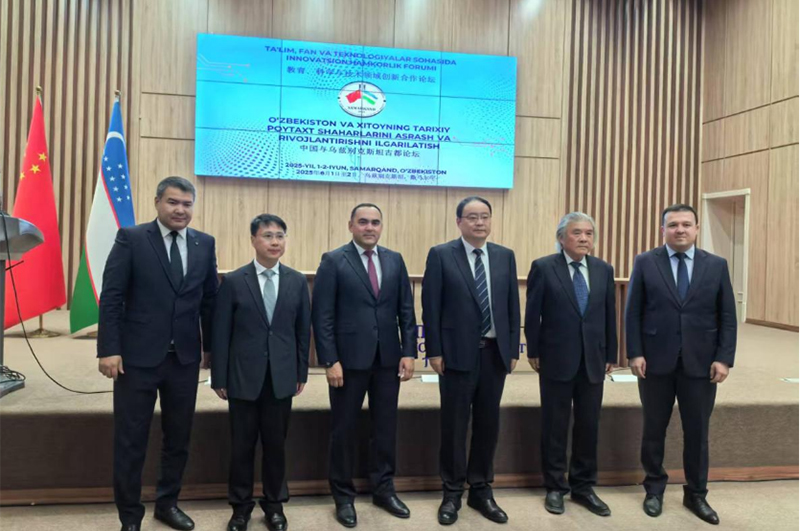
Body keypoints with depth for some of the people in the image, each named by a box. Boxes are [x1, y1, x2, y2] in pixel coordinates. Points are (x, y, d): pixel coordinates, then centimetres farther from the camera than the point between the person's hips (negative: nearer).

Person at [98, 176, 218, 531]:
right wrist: (109, 349, -12)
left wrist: (211, 347, 10)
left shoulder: (204, 244, 5)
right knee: (131, 440, 8)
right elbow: (111, 297, -7)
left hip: (185, 358, 3)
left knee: (178, 436, 15)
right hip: (138, 356, -3)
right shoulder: (131, 238, -5)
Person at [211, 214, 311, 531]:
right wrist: (219, 378, -4)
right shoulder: (233, 281, -4)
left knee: (275, 443, 11)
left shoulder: (297, 281, 3)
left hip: (282, 377, 2)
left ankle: (274, 504, 28)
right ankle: (241, 505, 27)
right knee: (242, 445, 10)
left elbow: (303, 330, 6)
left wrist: (302, 372, 5)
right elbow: (220, 333, -3)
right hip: (243, 377, -1)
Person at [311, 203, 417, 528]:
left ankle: (384, 489, 29)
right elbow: (322, 315, -8)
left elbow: (406, 310, 7)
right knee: (344, 428, 9)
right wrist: (330, 360, -14)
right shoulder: (333, 261, -4)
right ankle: (344, 496, 24)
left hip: (388, 358, 4)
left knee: (385, 426, 12)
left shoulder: (395, 260, 8)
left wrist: (408, 352, 0)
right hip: (349, 358, -3)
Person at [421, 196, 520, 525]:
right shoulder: (441, 255, -4)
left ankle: (481, 490, 27)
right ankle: (452, 493, 22)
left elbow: (513, 306, 9)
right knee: (454, 425, 7)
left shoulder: (505, 256, 7)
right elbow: (430, 307, -6)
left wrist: (513, 349, 5)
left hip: (495, 353, 4)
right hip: (457, 353, -3)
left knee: (488, 424, 11)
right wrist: (434, 351, -9)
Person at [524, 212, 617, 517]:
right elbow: (532, 315, -4)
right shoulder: (543, 268, -6)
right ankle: (555, 488, 22)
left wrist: (611, 355, 8)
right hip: (556, 360, -3)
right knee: (555, 426, 7)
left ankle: (584, 487, 26)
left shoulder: (604, 270, 6)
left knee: (589, 425, 10)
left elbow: (610, 315, 9)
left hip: (593, 360, 4)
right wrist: (534, 352, -4)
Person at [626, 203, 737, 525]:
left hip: (700, 364, 1)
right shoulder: (645, 263, 0)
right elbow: (633, 313, -2)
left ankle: (696, 494, 27)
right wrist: (635, 353, -9)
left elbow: (727, 317, 3)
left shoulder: (717, 265, 4)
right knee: (654, 430, 10)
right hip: (655, 361, -1)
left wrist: (724, 358, -5)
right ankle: (654, 489, 27)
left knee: (697, 432, 10)